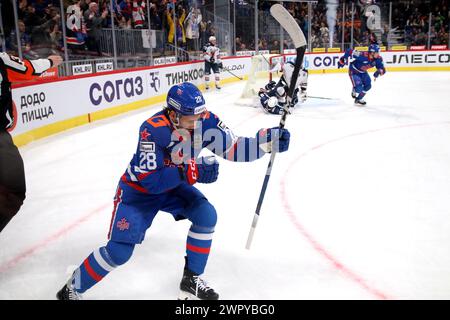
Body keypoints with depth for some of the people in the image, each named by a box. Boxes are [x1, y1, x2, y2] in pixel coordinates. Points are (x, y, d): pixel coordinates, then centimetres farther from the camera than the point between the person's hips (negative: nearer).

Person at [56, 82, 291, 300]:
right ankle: (73, 289, 16)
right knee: (119, 252, -9)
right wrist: (191, 172, -45)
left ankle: (191, 281, 4)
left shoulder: (205, 122, -19)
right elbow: (150, 180, -36)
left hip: (173, 185, 5)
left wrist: (268, 140, -28)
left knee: (206, 215, -14)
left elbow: (234, 148, -15)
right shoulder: (153, 130, -35)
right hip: (139, 188, -5)